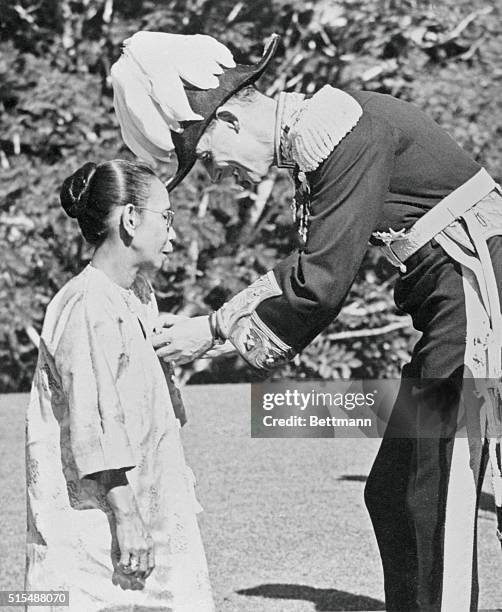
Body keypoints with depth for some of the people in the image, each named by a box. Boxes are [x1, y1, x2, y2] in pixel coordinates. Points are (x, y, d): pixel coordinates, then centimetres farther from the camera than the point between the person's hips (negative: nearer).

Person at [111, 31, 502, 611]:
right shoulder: (312, 136, 10)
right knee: (392, 493, 12)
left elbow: (322, 284, -21)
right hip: (448, 305, 10)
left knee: (438, 497, -9)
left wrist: (216, 329, -10)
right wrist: (225, 315, 12)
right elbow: (312, 265, 20)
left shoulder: (347, 131, -20)